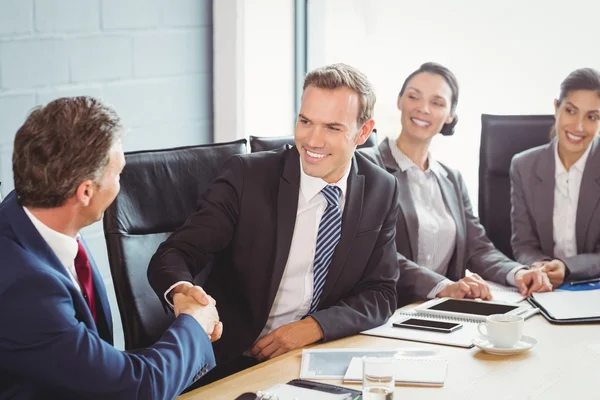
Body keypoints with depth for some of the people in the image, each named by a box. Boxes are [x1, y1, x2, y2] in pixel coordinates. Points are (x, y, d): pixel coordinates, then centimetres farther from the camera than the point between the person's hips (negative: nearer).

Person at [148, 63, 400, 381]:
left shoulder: (382, 192, 3)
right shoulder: (246, 176, -6)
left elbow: (381, 294, 6)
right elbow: (173, 255, -10)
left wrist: (315, 326, -12)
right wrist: (182, 291, -34)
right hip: (234, 362, -1)